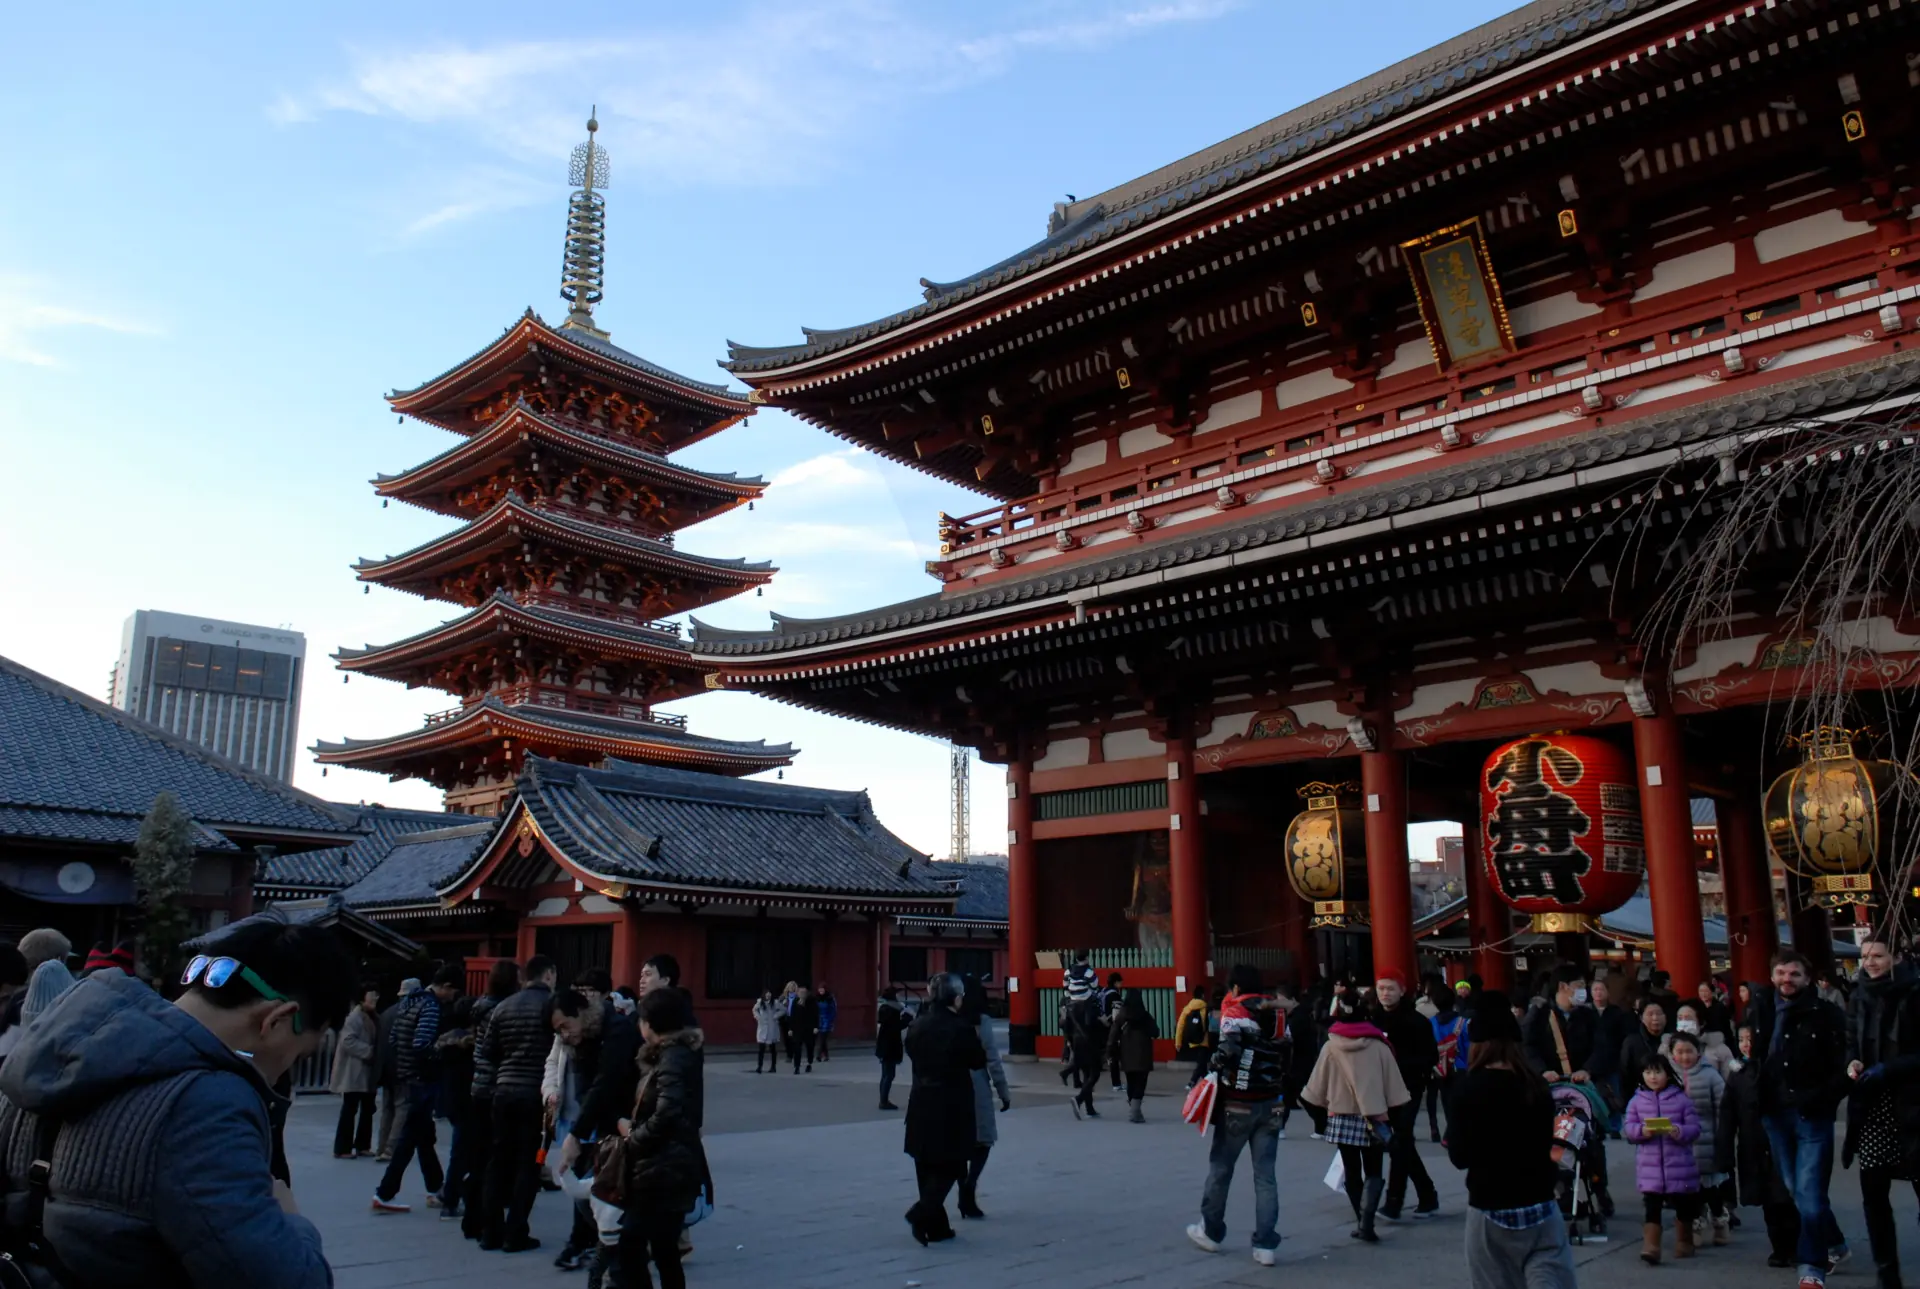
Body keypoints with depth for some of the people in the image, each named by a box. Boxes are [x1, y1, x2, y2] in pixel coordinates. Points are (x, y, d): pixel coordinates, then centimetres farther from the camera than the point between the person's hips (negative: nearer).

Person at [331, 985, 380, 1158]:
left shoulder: (374, 1017, 12)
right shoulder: (355, 1017, -14)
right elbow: (347, 1041, -23)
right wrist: (369, 1051, -22)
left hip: (368, 1072, 9)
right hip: (354, 1072, -9)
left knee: (368, 1109, 12)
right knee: (350, 1110, -4)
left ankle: (362, 1145, 21)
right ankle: (342, 1148, 3)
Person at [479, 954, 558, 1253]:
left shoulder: (503, 1007, 10)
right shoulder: (550, 1002, -7)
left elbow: (487, 1052, 11)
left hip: (504, 1090, 5)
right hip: (535, 1093, -5)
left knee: (499, 1160, 12)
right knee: (528, 1164, 2)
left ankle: (491, 1232, 15)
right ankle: (515, 1235, 3)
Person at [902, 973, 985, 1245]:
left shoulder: (917, 1026, 1)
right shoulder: (962, 1029, -15)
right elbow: (978, 1061, -3)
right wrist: (975, 1038, 11)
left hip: (922, 1105, 6)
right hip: (951, 1106, -5)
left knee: (928, 1166, 13)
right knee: (950, 1165, 6)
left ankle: (935, 1225, 18)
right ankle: (922, 1213, -10)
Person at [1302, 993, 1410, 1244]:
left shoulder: (1330, 1048, -5)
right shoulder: (1378, 1046, -6)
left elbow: (1318, 1088, 1)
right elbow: (1393, 1086, -2)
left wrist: (1328, 1106, 17)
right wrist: (1389, 1113, 9)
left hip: (1342, 1118, 0)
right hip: (1374, 1118, 0)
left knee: (1352, 1172, 13)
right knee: (1373, 1172, 6)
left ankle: (1361, 1222, 15)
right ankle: (1365, 1222, -10)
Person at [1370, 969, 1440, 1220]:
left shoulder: (1416, 1021, -9)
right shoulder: (1374, 1019, 4)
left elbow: (1431, 1057, -11)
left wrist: (1400, 1064, -22)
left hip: (1408, 1090, -5)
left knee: (1399, 1145, -10)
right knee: (1403, 1144, 13)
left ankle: (1393, 1203, -6)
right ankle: (1427, 1197, 27)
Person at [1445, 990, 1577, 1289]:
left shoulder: (1467, 1088, -10)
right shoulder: (1537, 1086, 1)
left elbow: (1460, 1157, -10)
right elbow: (1546, 1144, 15)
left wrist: (1451, 1139, 9)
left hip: (1490, 1211, -3)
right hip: (1540, 1208, 3)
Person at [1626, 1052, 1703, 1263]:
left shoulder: (1681, 1098, -1)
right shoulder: (1637, 1100, 4)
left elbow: (1694, 1127, -3)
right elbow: (1629, 1128, 3)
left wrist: (1679, 1131, -23)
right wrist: (1641, 1130, -18)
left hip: (1679, 1165, 0)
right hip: (1649, 1167, 0)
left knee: (1683, 1205, 14)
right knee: (1652, 1206, -4)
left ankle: (1684, 1243, 33)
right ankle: (1650, 1247, -4)